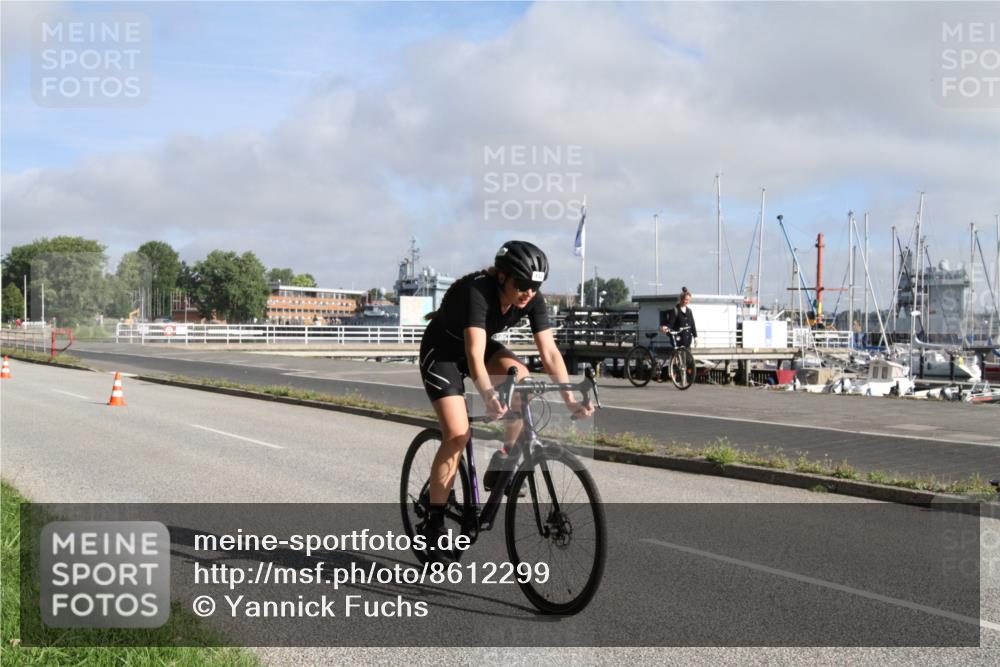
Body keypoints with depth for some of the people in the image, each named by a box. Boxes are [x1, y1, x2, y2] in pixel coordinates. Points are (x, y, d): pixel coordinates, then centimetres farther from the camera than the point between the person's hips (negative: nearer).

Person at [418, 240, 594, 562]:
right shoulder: (477, 291, -35)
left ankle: (500, 465, -9)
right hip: (441, 352, -5)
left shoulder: (532, 300, -19)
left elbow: (549, 352, -21)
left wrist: (570, 399, -32)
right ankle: (434, 524, -5)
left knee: (522, 377, -26)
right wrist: (488, 395, -62)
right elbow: (474, 353, -46)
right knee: (457, 434, -17)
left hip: (478, 346, 5)